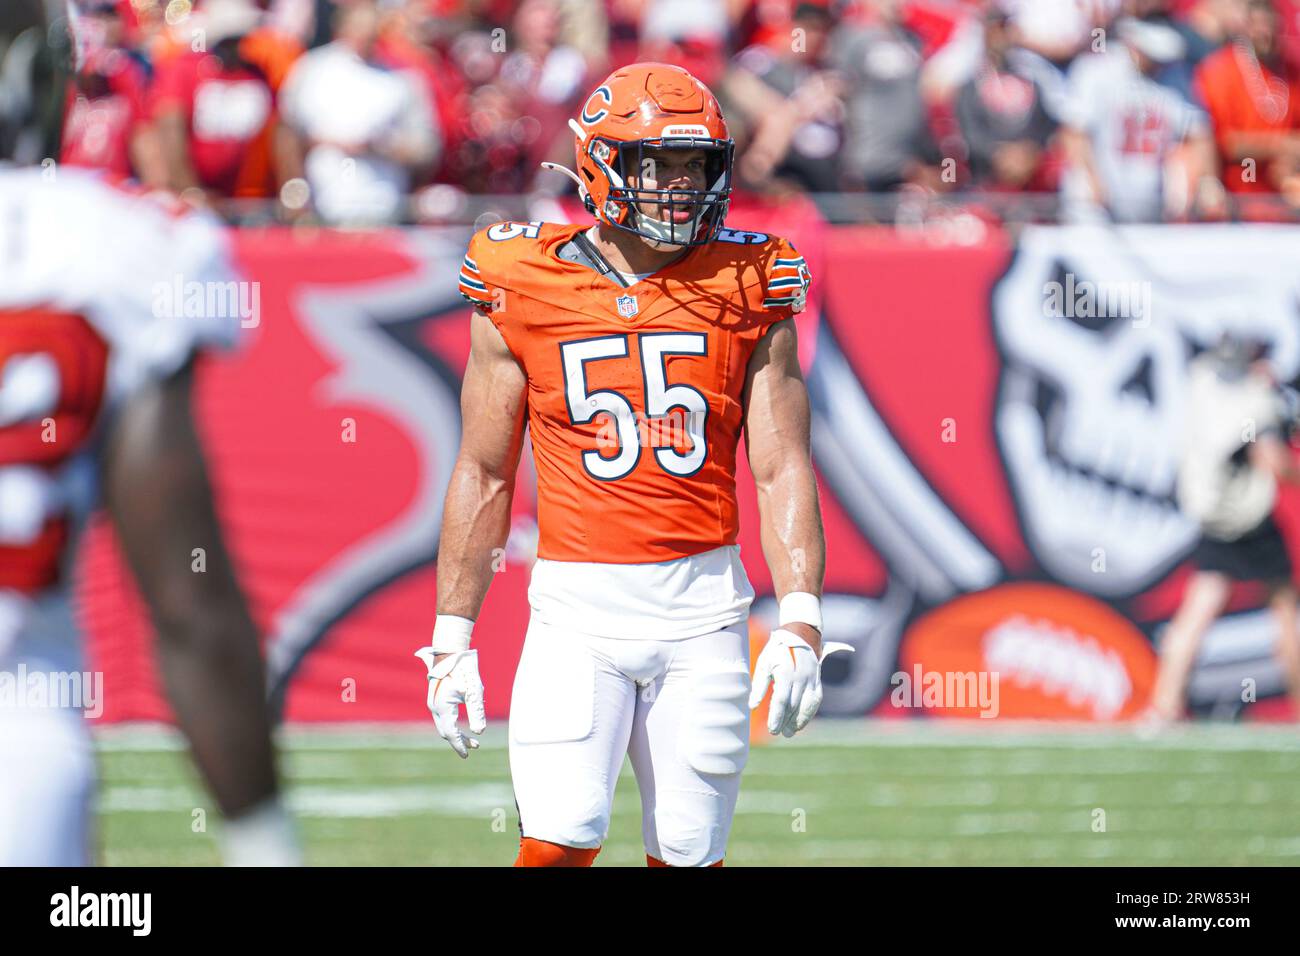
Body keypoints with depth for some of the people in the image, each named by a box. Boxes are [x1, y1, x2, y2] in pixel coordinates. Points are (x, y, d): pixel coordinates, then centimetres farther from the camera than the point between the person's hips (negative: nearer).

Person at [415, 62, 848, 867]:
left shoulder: (744, 290, 3)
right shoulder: (524, 291, 1)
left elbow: (782, 469, 1)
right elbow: (485, 475, 7)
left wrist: (801, 619, -12)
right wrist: (452, 635, 6)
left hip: (703, 609, 1)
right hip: (578, 604, -1)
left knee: (689, 853, 4)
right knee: (561, 839, -14)